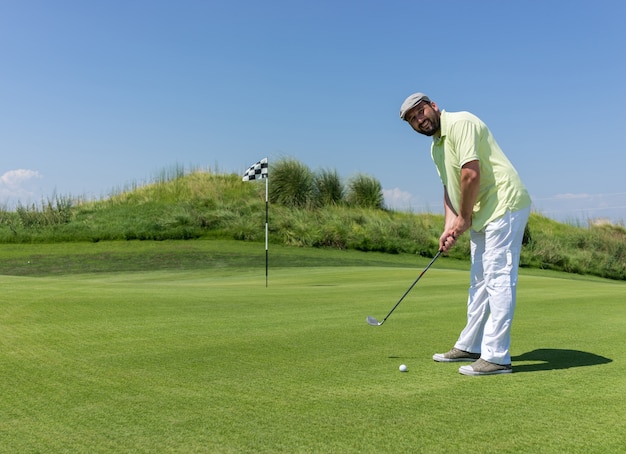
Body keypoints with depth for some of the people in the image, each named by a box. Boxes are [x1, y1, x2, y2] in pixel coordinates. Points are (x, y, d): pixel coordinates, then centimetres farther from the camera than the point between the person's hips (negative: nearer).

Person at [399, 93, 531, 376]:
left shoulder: (459, 123, -14)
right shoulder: (436, 148, 17)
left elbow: (471, 173, -22)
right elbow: (450, 188, 17)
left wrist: (464, 218, -12)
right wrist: (449, 227, 3)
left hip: (504, 206, -10)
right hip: (482, 214, 10)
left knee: (499, 279, -9)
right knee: (479, 281, 15)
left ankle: (496, 357, -5)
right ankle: (469, 346, 27)